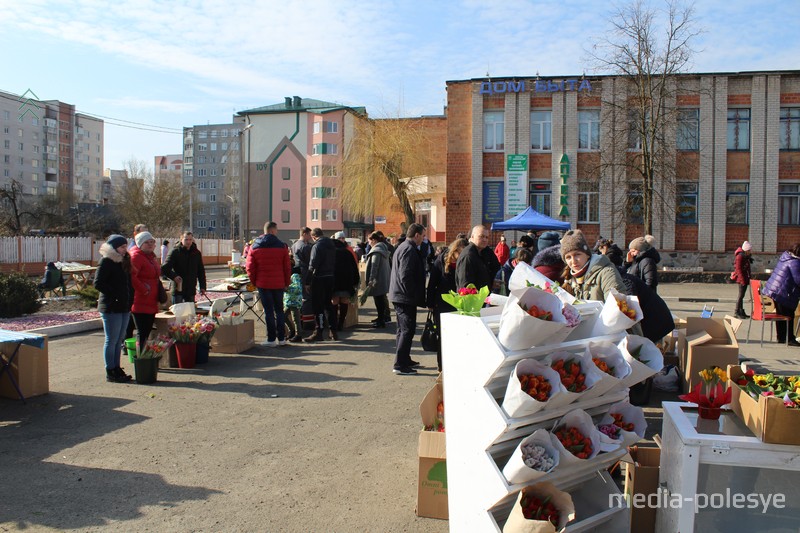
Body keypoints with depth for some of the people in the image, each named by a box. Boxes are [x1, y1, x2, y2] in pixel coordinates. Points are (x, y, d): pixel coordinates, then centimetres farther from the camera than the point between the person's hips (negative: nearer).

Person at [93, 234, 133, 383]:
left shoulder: (124, 261, 15)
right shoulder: (106, 261, -9)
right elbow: (98, 283, -16)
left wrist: (129, 301, 10)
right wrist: (114, 295, -17)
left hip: (124, 307, 8)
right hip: (111, 307, -8)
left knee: (119, 340, 13)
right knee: (112, 340, -2)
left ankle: (116, 369, 21)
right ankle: (110, 372, 5)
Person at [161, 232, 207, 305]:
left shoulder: (196, 253, 8)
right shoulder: (175, 252, -5)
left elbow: (201, 271, 14)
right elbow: (164, 268, -9)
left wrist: (202, 286, 7)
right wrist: (173, 276, -26)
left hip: (191, 290, 4)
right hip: (178, 289, -4)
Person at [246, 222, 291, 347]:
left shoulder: (255, 247, 1)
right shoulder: (282, 246, -1)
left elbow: (250, 267, -1)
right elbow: (287, 267, 0)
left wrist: (254, 282, 10)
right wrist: (287, 282, 9)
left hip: (263, 283, 0)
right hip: (279, 283, 1)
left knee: (268, 311, 4)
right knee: (279, 310, 12)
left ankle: (271, 339, 4)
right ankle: (281, 338, 13)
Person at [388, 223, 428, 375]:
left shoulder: (402, 247, 16)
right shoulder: (409, 250, -18)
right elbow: (405, 276, -25)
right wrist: (414, 295, -17)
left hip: (399, 295, 11)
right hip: (406, 298, -11)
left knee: (403, 329, 18)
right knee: (407, 330, -6)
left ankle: (404, 359, 28)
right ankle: (400, 365, -3)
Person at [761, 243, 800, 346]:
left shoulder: (784, 256, 9)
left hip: (772, 289, 9)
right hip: (783, 293, -9)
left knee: (780, 315, 16)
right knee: (789, 316, 2)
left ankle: (781, 337, 24)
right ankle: (789, 338, 9)